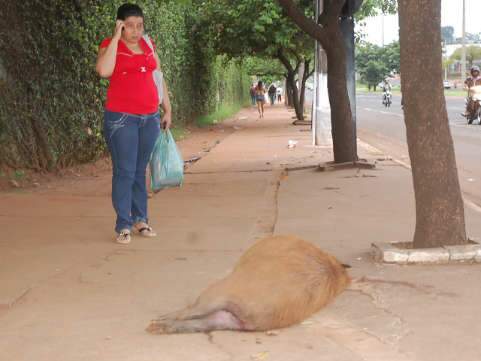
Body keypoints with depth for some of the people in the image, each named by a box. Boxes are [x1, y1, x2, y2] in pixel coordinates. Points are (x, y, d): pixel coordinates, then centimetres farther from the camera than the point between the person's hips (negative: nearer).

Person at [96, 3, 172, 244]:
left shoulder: (148, 46, 12)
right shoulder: (110, 45, -3)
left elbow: (158, 79, 19)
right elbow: (104, 71, -23)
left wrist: (167, 109, 15)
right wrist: (116, 37, -17)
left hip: (149, 118, 5)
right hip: (121, 118, -4)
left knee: (140, 171, 10)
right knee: (124, 172, -5)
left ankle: (141, 220, 16)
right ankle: (123, 226, -1)